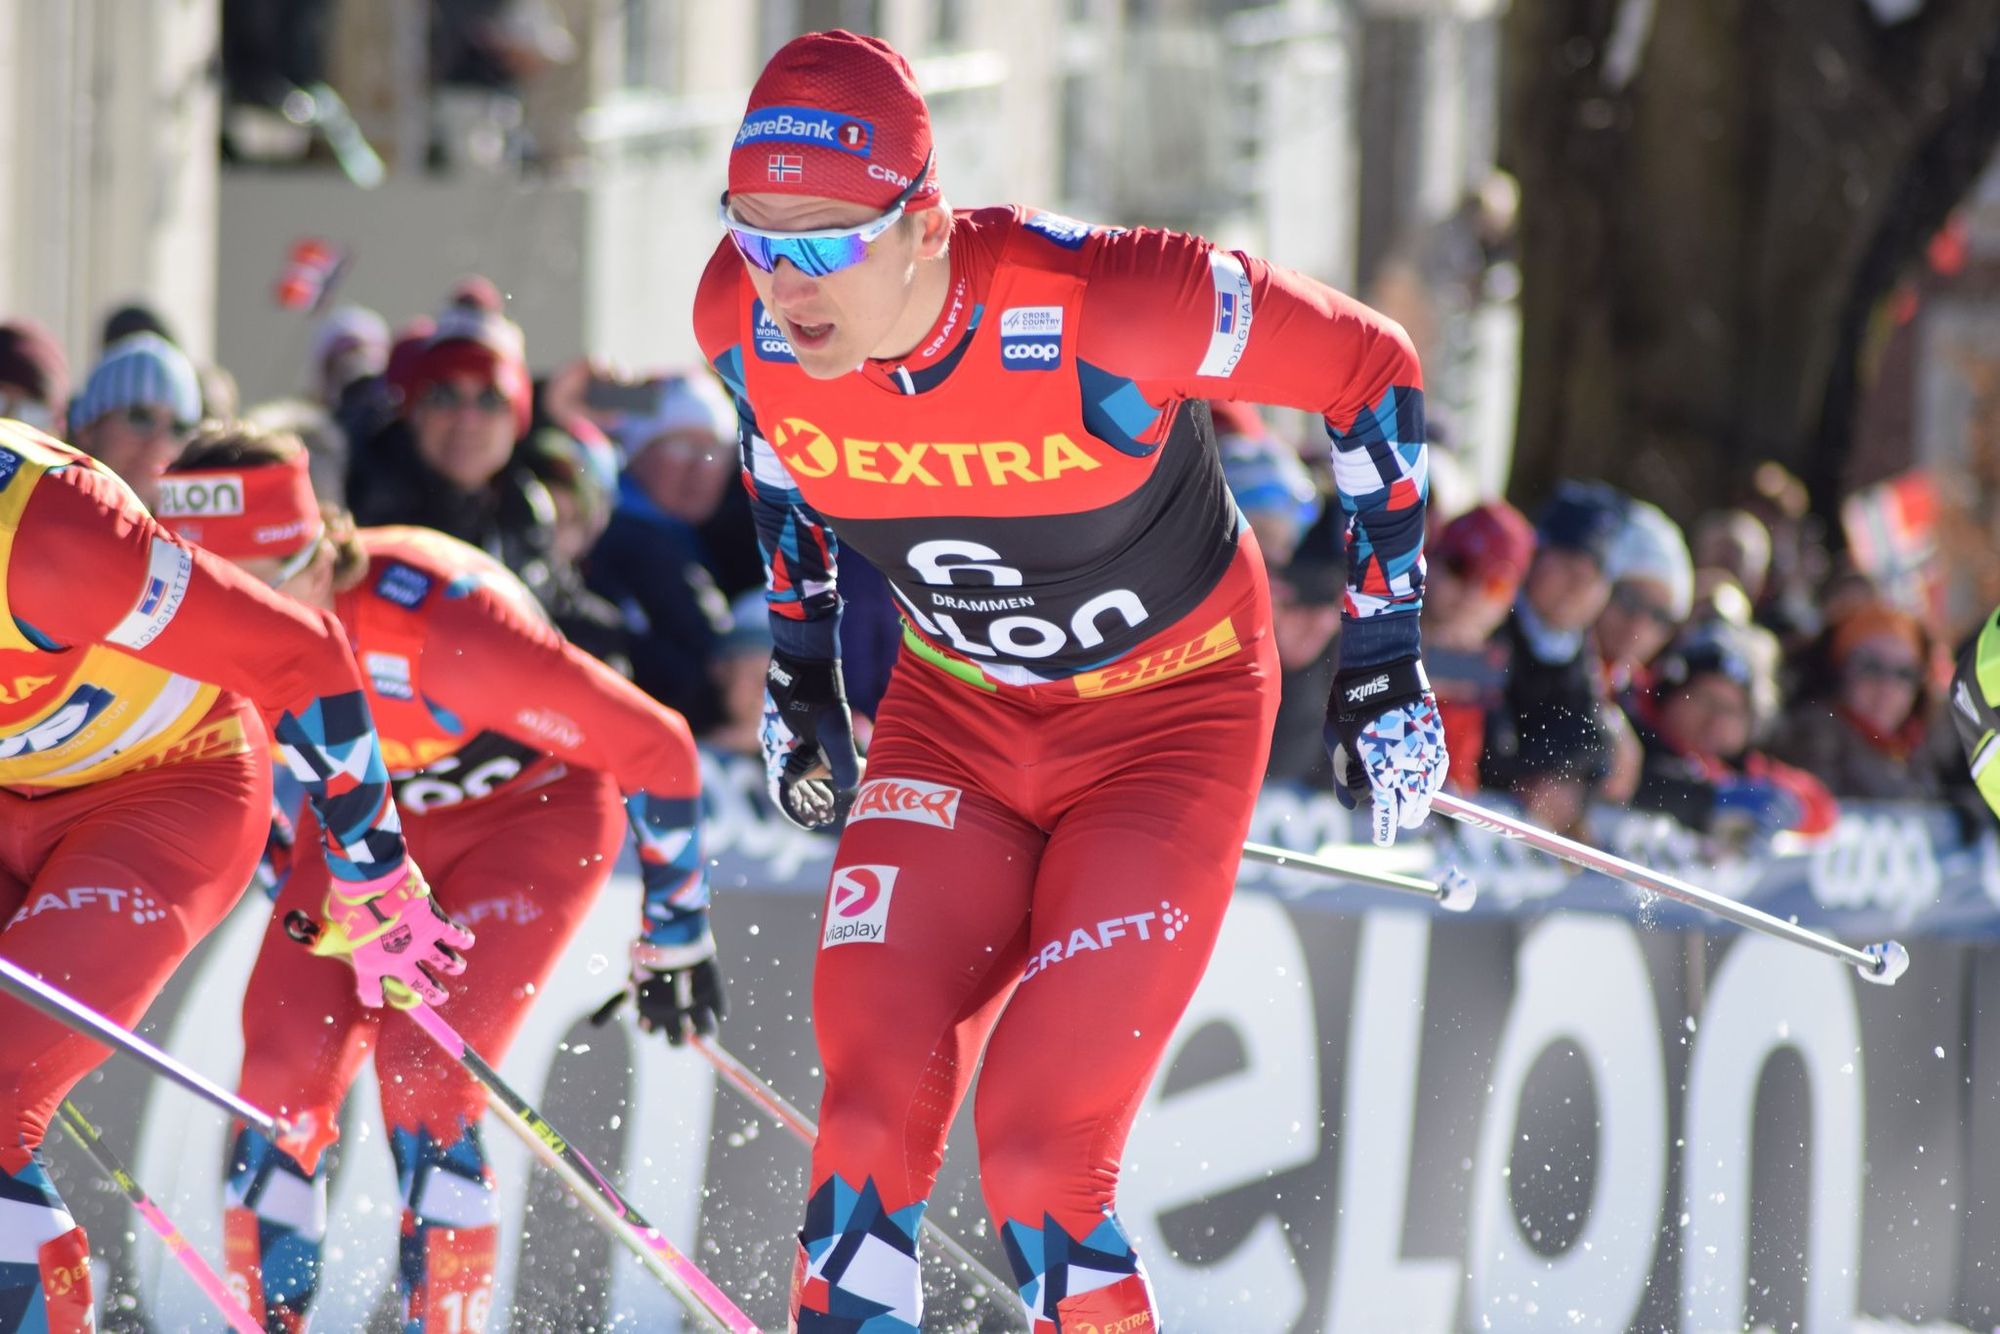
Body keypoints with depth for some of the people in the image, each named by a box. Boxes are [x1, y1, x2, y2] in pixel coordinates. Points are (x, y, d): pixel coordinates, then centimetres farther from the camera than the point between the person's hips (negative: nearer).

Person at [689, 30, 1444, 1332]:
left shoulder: (1100, 306, -33)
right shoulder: (747, 320, -19)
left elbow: (1369, 366, -16)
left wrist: (1385, 654, -11)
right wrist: (802, 671, 13)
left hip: (1169, 720, -4)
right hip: (956, 714, 4)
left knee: (1039, 1153, -16)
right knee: (871, 1119, -13)